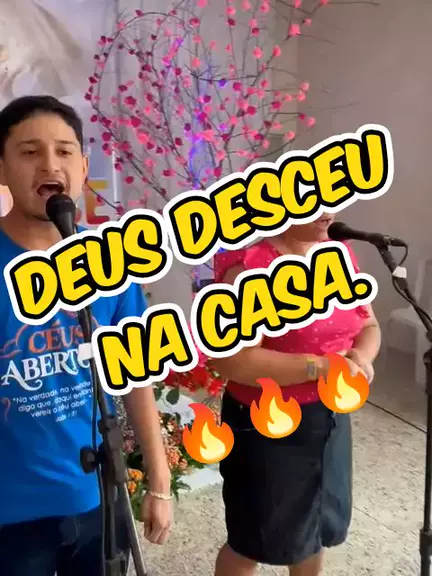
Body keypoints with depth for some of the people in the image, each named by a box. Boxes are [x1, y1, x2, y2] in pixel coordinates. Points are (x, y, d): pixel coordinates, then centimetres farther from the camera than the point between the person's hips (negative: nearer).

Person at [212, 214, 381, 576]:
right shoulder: (250, 265, -21)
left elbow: (369, 325, 9)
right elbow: (233, 360, -28)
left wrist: (361, 356, -13)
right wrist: (319, 367, -27)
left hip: (331, 418, 7)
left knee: (320, 524, 26)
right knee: (253, 540, 14)